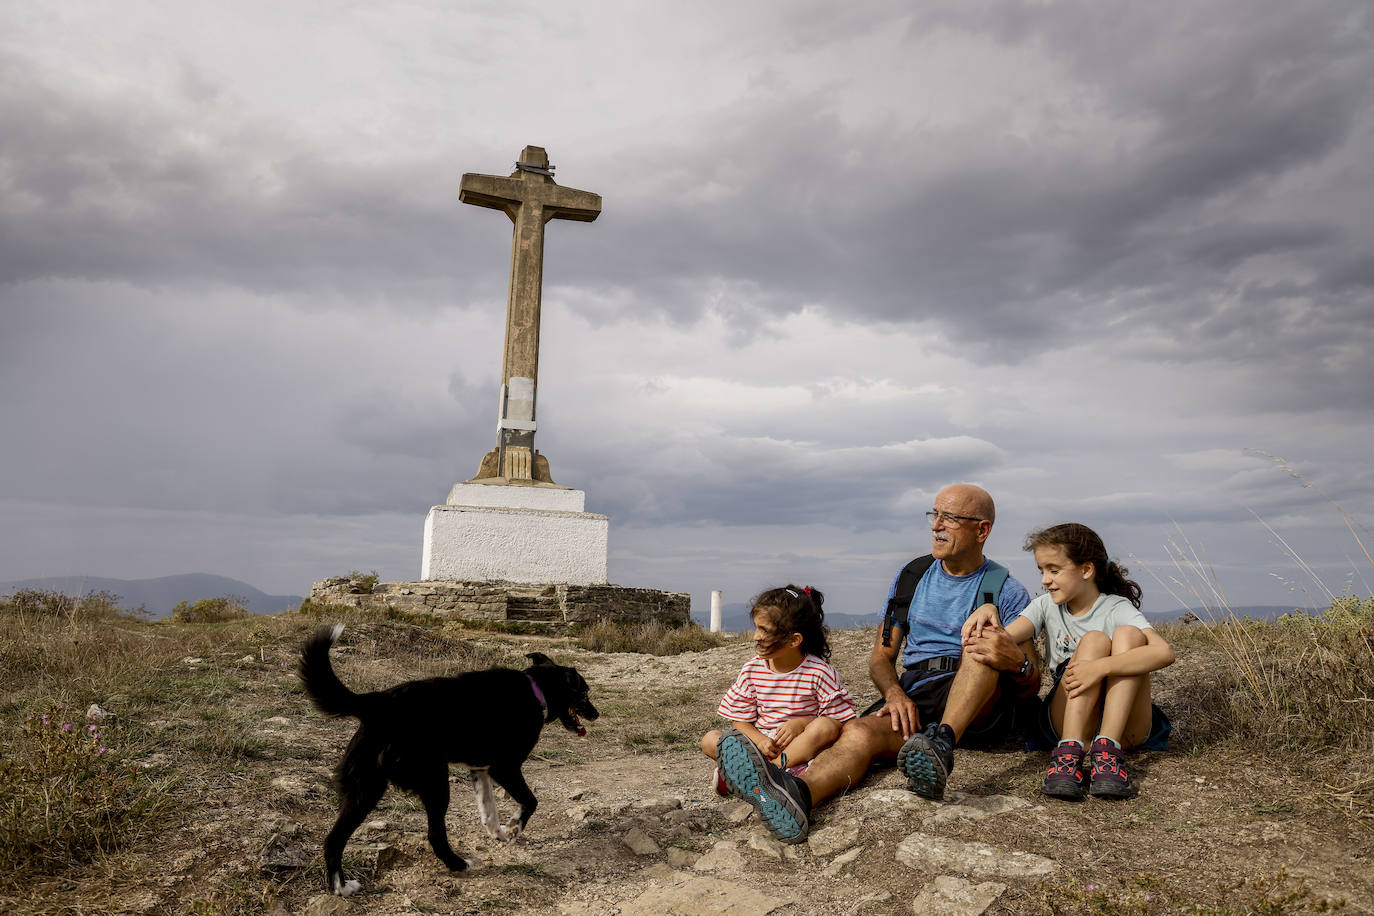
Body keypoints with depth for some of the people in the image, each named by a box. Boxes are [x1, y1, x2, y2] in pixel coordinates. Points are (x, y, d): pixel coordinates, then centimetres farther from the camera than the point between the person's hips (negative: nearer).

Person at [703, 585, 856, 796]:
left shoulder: (819, 673, -9)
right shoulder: (751, 670, 1)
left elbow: (840, 720, -8)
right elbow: (740, 720, 4)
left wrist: (802, 724, -23)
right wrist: (759, 739, -17)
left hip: (802, 745, -3)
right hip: (761, 744, 3)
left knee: (824, 727, -33)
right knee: (709, 740, -16)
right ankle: (784, 770, -29)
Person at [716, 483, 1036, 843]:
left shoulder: (1007, 590, 6)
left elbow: (1031, 686, 1)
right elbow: (881, 658, 14)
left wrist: (1016, 661, -25)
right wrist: (895, 694, -11)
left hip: (981, 709, -2)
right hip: (914, 698, 2)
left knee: (986, 619, -28)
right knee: (858, 731, -31)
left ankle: (942, 744, -45)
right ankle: (794, 793, -62)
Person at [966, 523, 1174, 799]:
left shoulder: (1117, 609, -4)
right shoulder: (1047, 606, 7)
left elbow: (1164, 652, -24)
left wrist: (1100, 667, -36)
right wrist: (987, 615, -33)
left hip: (1124, 725, -1)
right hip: (1066, 721, 1)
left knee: (1128, 634, -20)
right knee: (1094, 640, -21)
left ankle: (1107, 749, -33)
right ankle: (1069, 750, -34)